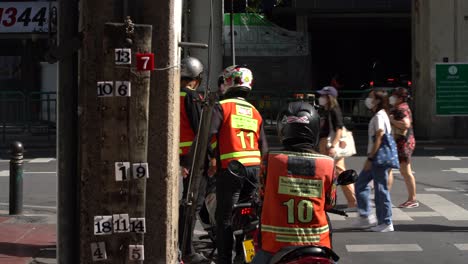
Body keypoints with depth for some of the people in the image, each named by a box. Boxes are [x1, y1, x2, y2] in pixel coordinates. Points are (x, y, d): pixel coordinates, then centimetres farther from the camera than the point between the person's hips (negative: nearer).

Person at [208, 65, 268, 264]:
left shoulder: (221, 107, -1)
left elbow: (207, 135, -12)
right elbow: (263, 146, 17)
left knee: (224, 219, -1)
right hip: (255, 168, 6)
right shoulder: (255, 112, 17)